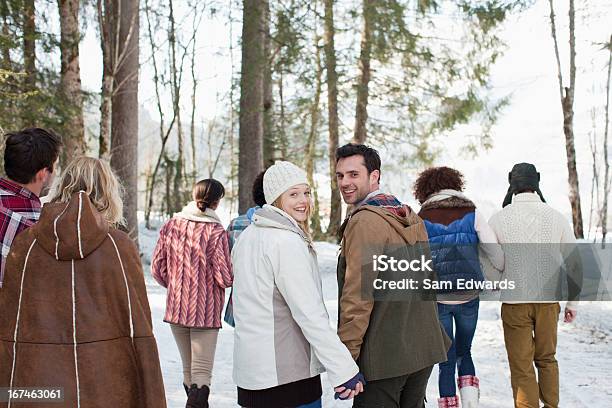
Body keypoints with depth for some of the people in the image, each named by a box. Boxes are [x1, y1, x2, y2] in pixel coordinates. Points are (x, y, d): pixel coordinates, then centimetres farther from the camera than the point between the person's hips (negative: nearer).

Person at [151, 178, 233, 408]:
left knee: (188, 369, 19)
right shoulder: (216, 232, -14)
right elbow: (225, 278, -15)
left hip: (176, 309, 5)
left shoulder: (171, 225, 0)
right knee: (202, 372, -1)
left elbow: (157, 268, 4)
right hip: (206, 311, -5)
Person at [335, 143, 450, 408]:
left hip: (384, 358, -8)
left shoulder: (364, 221, -16)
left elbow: (358, 295, -20)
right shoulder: (410, 217, 11)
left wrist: (346, 354, -15)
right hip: (424, 350, 8)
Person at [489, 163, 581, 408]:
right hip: (548, 300, 3)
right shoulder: (556, 217, -1)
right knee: (547, 359, 21)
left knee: (522, 367, 6)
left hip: (514, 302, -2)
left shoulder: (499, 219, -6)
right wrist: (573, 302, 12)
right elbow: (574, 264, 3)